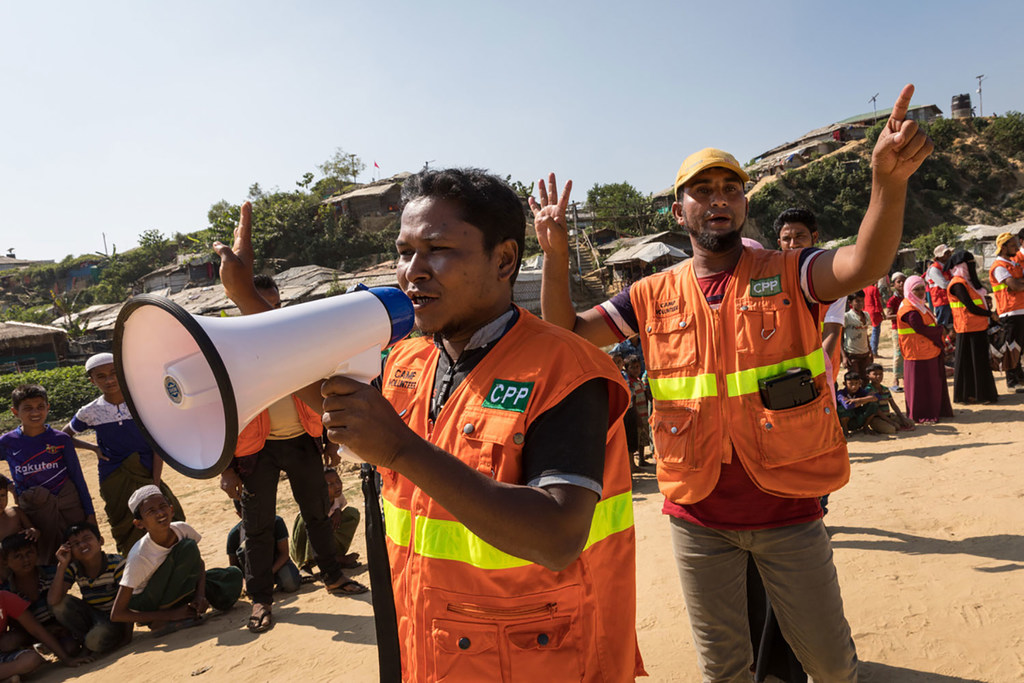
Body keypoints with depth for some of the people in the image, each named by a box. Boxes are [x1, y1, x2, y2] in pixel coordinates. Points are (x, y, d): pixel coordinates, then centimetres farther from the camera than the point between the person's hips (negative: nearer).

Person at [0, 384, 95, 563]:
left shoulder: (61, 439, -3)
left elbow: (78, 477, 2)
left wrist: (90, 513, 2)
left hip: (70, 507, -1)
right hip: (35, 512, 1)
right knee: (48, 559, 12)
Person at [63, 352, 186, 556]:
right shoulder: (90, 413, 0)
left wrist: (156, 484, -9)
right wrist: (93, 448, -1)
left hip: (148, 476, 0)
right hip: (115, 484, 1)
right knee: (131, 541, 5)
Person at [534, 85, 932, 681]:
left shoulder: (788, 275, -5)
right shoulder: (654, 296, 0)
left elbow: (864, 266, -23)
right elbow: (567, 334, 0)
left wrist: (889, 180, -41)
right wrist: (556, 256, -14)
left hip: (787, 510, -1)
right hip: (698, 519, 1)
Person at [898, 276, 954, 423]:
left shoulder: (919, 305, 15)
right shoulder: (909, 310, -18)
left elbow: (931, 323, 19)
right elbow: (921, 329, -23)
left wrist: (938, 329, -1)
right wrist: (940, 329, -9)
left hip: (930, 352, 10)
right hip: (918, 355, -10)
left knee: (934, 383, 16)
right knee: (921, 385, -1)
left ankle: (937, 411, 27)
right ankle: (922, 416, 8)